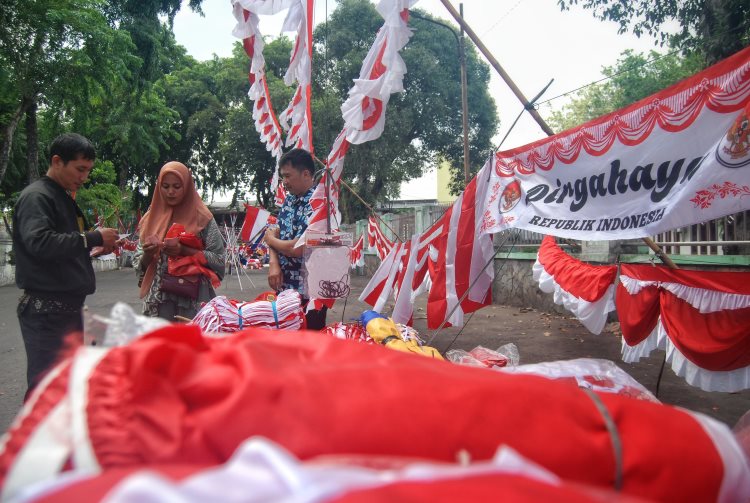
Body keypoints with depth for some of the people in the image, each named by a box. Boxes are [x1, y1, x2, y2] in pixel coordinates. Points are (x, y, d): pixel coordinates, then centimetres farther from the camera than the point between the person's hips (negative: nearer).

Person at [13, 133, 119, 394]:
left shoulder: (65, 198, 18)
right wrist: (93, 238, -21)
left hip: (69, 307, 9)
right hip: (46, 311, -9)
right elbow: (39, 243, -27)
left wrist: (97, 247, 8)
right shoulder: (36, 197, -10)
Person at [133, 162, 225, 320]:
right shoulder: (152, 218, 9)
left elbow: (219, 259, -6)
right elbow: (138, 264, 11)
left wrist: (183, 251, -15)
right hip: (158, 299, 3)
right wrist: (147, 253, -10)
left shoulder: (202, 217, -1)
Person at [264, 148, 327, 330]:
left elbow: (298, 248, -24)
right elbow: (275, 234, 11)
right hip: (285, 287, 8)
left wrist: (270, 240, -5)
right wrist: (273, 263, -9)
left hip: (308, 292, -8)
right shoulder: (289, 199, 10)